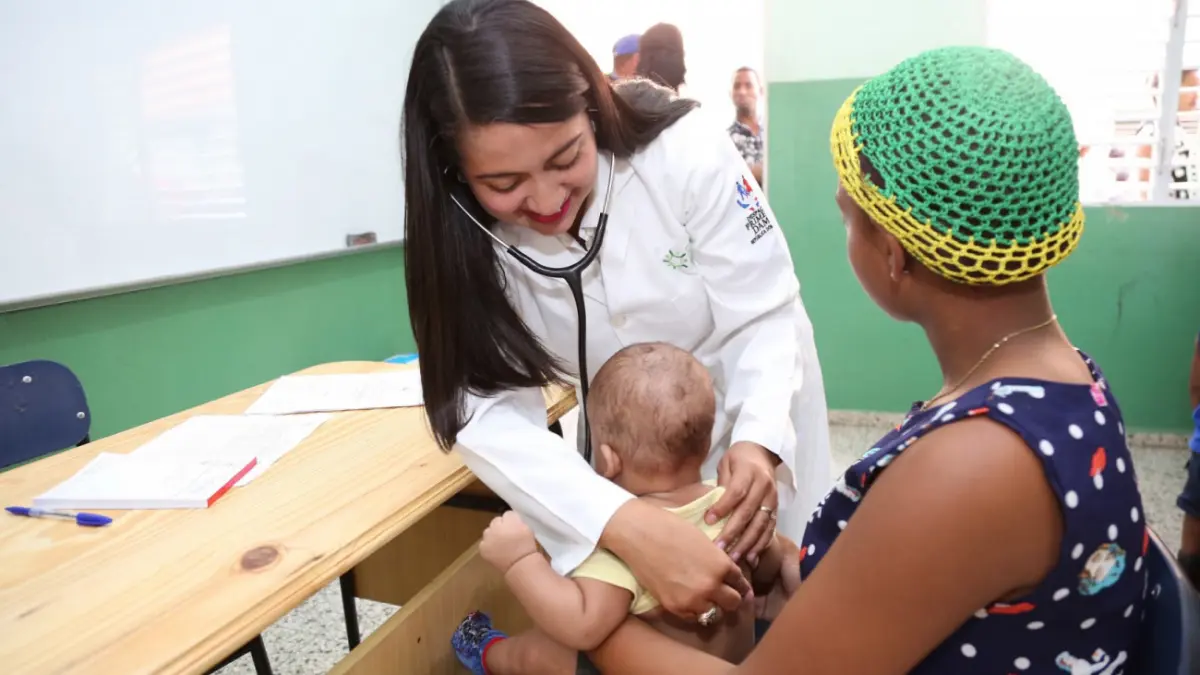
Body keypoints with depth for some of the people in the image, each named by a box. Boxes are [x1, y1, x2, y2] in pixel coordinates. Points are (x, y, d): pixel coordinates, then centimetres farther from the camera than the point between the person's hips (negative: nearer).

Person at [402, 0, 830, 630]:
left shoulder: (685, 154, -30)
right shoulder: (464, 239, -23)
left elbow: (765, 315, -23)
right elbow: (491, 408, -31)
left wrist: (758, 441, -42)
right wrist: (621, 522, -47)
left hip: (760, 416, -1)